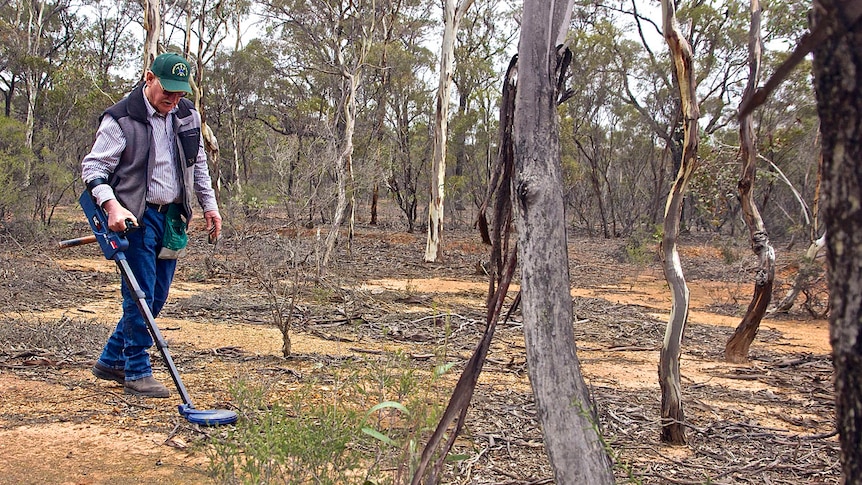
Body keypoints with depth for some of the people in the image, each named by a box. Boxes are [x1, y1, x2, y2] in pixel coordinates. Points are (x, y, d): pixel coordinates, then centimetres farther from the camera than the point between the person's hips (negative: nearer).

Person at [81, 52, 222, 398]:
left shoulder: (188, 115, 9)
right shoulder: (121, 119, -10)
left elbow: (198, 164, 21)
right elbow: (92, 166, -10)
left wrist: (209, 206, 18)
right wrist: (111, 205, -26)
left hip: (172, 217, 7)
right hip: (136, 217, -7)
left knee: (157, 297, 10)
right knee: (140, 297, -5)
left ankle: (111, 361, 25)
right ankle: (137, 374, 6)